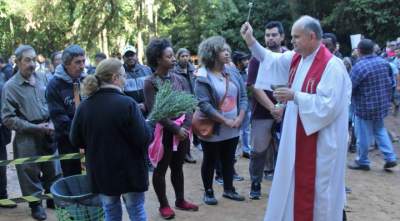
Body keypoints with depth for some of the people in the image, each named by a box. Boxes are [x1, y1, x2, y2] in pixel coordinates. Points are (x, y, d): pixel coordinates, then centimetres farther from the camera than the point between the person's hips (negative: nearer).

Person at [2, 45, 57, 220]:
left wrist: (51, 123, -4)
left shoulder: (42, 78, 1)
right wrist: (35, 127, -16)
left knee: (51, 168, 15)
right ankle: (36, 203, 23)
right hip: (27, 137, -4)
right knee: (31, 171, 5)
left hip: (47, 133, 4)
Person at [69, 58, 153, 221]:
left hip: (100, 172, 4)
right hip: (129, 171, -4)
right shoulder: (127, 104, -20)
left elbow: (75, 140, 3)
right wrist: (148, 127, 2)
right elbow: (144, 139, -19)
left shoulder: (84, 106, -5)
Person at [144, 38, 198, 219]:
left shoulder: (179, 79, 5)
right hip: (164, 132, -5)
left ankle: (180, 201, 31)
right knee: (160, 169, 7)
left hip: (182, 131, 5)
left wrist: (185, 127, -13)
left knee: (177, 167, 17)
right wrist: (176, 129, -16)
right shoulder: (150, 82, -10)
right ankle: (164, 205, 21)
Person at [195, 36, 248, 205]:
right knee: (210, 161, 9)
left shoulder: (233, 72, 4)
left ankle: (228, 189, 32)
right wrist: (225, 121, -20)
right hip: (213, 129, -5)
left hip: (233, 129, 5)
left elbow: (243, 96, 5)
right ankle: (208, 192, 25)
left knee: (229, 160, 16)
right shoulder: (203, 77, -14)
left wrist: (240, 118, -8)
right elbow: (204, 104, -21)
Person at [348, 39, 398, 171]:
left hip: (366, 106, -7)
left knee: (363, 135, 6)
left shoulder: (359, 66, -19)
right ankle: (390, 158, 19)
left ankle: (362, 162, 19)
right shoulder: (384, 62, 1)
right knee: (380, 130, 22)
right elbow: (391, 82, 11)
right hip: (382, 104, 7)